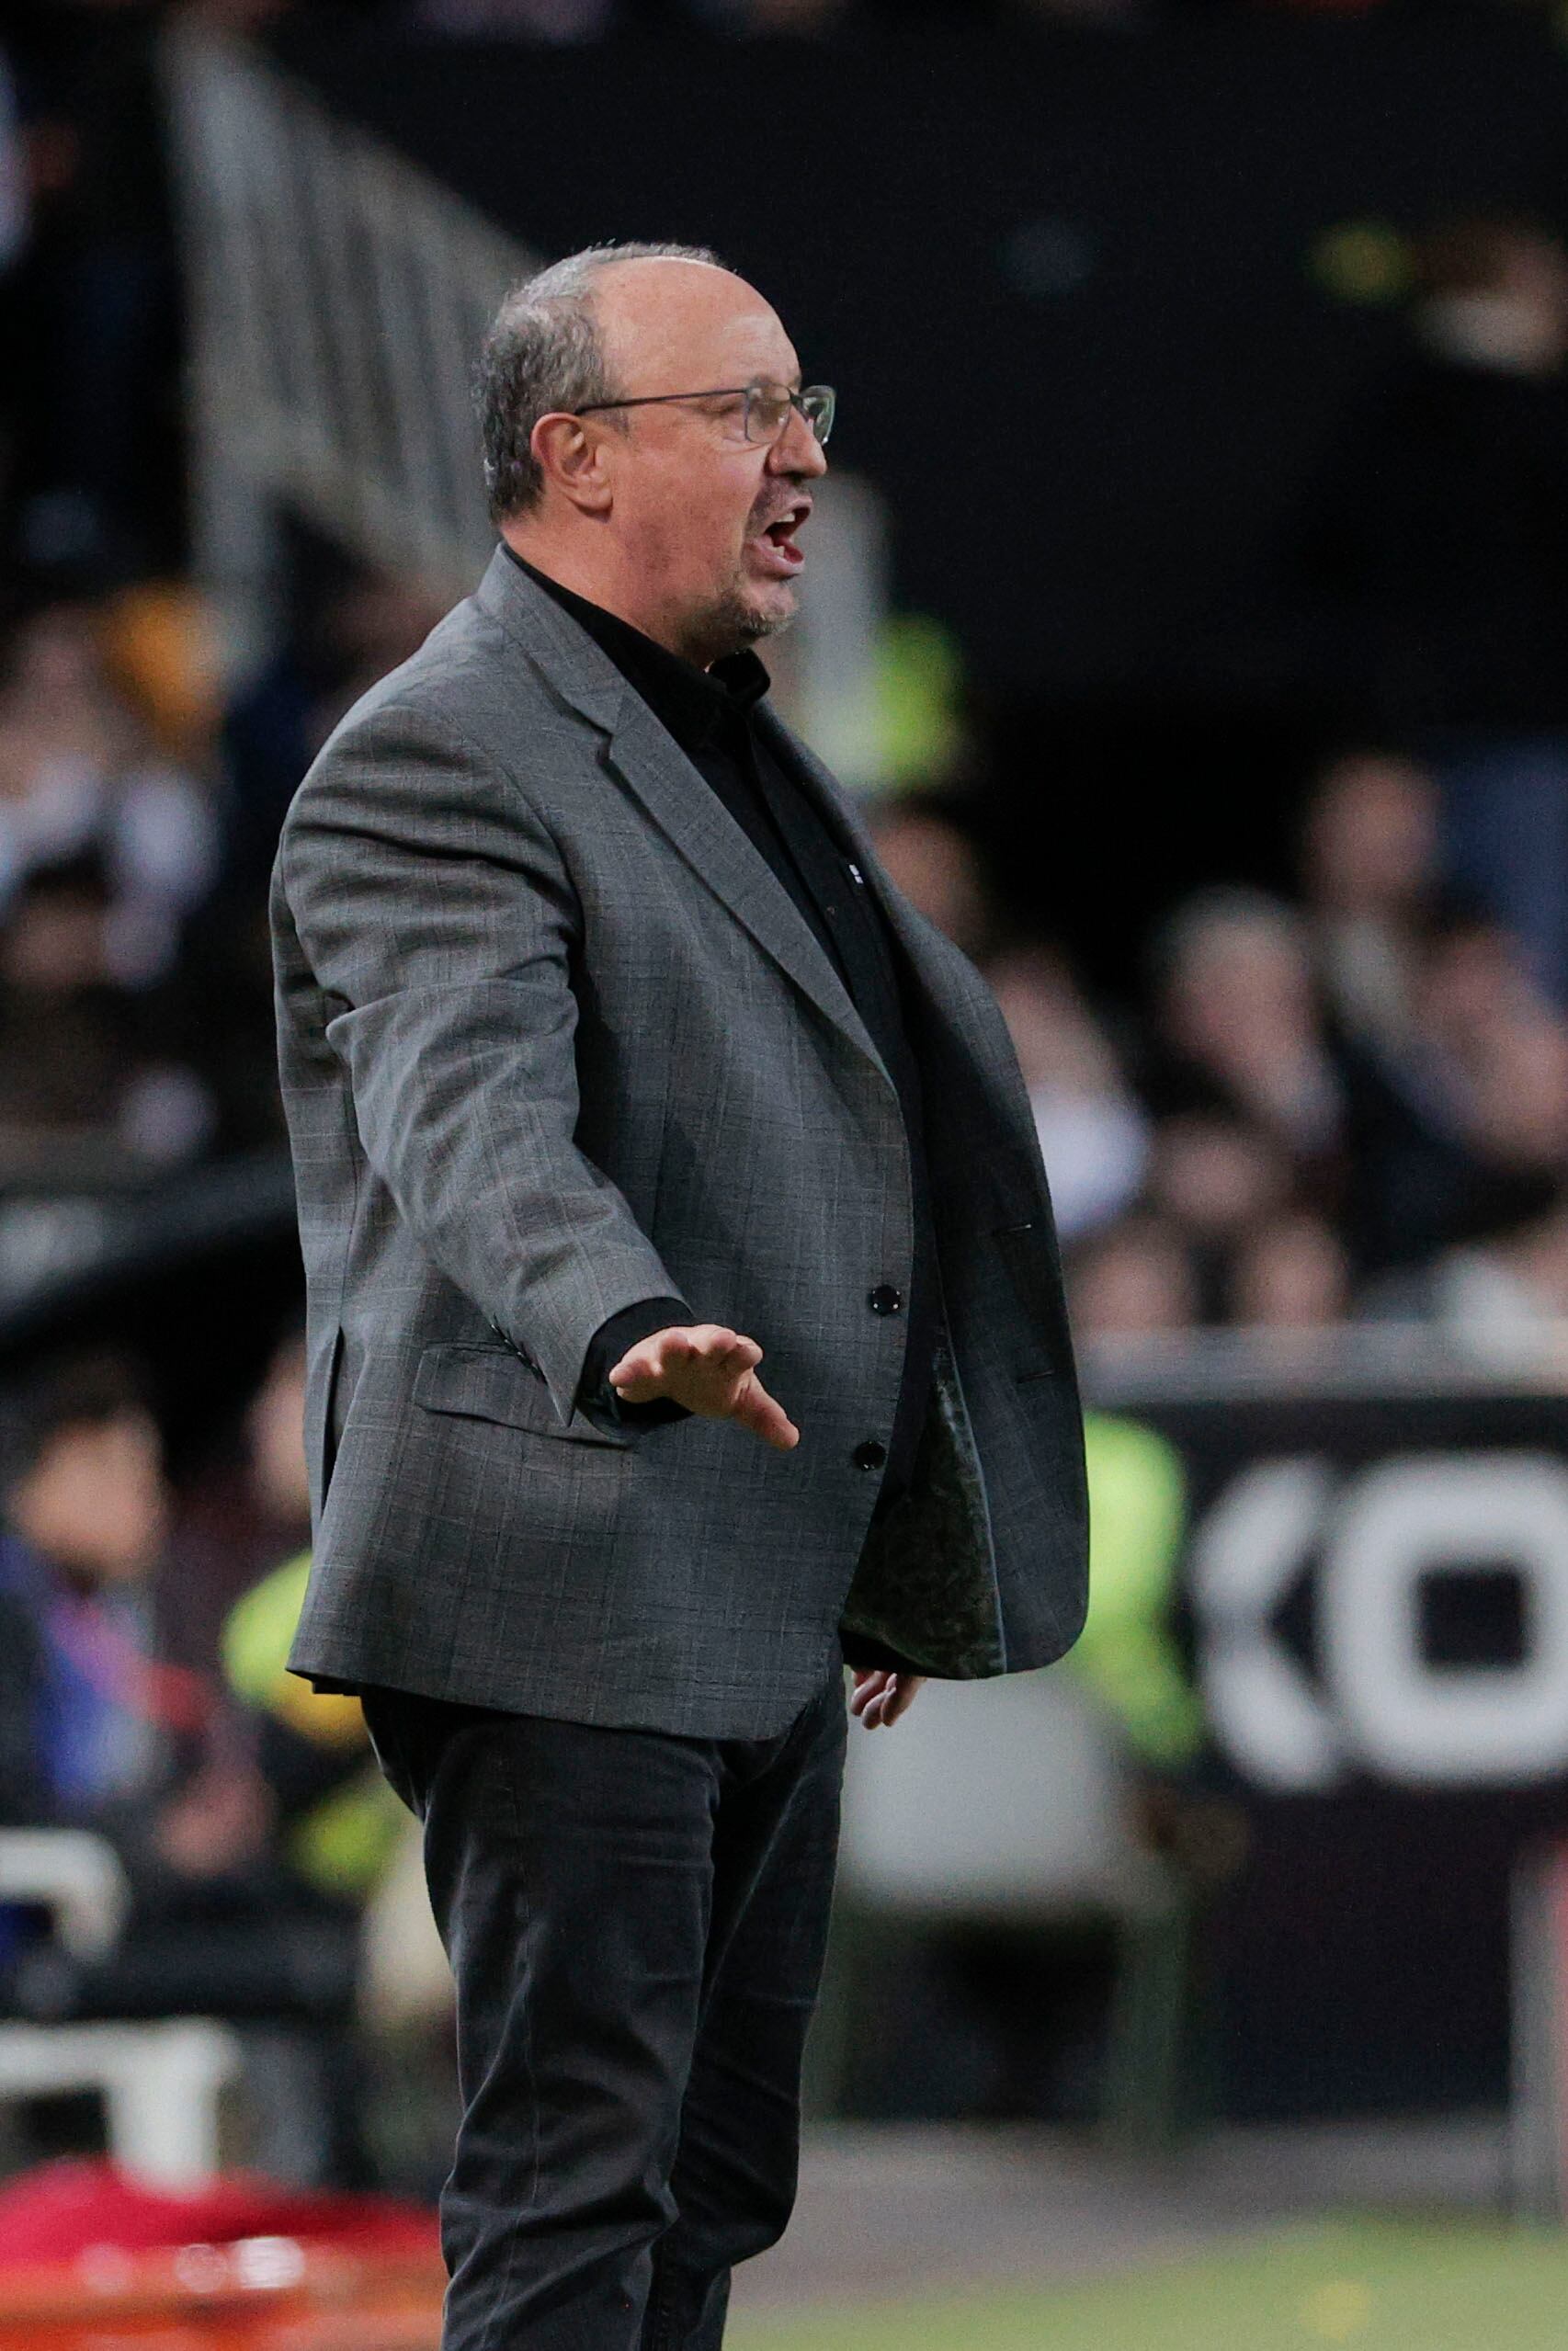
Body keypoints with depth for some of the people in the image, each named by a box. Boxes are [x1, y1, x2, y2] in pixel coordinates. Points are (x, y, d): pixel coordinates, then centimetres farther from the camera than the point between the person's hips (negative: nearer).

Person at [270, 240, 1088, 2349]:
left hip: (766, 1604, 10)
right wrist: (624, 1334, -50)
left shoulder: (737, 746, 19)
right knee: (574, 2178, -11)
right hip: (571, 1607, -10)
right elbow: (474, 1115, -30)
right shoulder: (435, 765, -13)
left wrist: (883, 1563, 31)